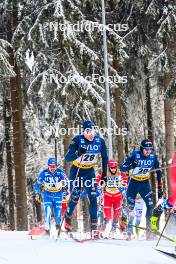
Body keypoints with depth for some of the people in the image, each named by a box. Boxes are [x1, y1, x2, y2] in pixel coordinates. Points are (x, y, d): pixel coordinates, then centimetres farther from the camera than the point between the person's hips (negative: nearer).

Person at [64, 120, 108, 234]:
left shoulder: (100, 141, -11)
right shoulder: (77, 140, -21)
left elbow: (105, 157, 5)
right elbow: (67, 158, -26)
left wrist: (104, 174, 6)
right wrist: (78, 153, -44)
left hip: (90, 172, 2)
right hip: (77, 171, -2)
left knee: (93, 197, -10)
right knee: (75, 198, 0)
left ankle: (94, 225, -7)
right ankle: (68, 217, 27)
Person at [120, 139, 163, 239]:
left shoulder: (153, 157, -9)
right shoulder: (135, 155, -18)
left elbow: (159, 171, 4)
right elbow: (122, 168, -18)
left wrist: (160, 189, 4)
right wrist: (131, 166, -40)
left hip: (145, 184, 2)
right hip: (133, 183, -2)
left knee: (150, 205, -12)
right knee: (130, 207, -3)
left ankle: (149, 229, 0)